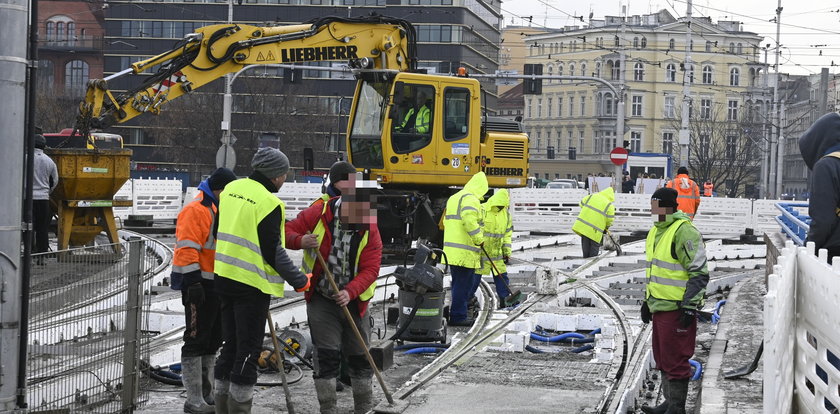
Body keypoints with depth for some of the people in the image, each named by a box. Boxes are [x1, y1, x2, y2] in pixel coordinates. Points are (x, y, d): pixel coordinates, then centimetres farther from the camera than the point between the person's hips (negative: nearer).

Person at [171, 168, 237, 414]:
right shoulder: (196, 210, -14)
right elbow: (187, 250, -21)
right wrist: (193, 283, -26)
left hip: (219, 285, 10)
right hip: (199, 285, -10)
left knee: (212, 341, 15)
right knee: (197, 341, -7)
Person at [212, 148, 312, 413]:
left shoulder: (231, 189, 6)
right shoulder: (269, 203, -18)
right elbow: (273, 252, -17)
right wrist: (300, 281, -7)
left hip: (224, 278, 8)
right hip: (252, 282, -8)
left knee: (230, 345, 17)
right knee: (249, 350, 0)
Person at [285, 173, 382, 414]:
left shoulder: (369, 229, -10)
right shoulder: (317, 214, -13)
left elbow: (370, 270, -14)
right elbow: (288, 232, -6)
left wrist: (350, 292, -30)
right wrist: (301, 241, -29)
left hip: (353, 301, 2)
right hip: (320, 299, -2)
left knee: (359, 354, 12)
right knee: (326, 354, -7)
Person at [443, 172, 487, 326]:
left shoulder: (453, 198, 21)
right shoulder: (471, 199, -11)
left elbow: (446, 221, 24)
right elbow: (469, 219, -26)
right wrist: (479, 239, -16)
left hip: (451, 249, 10)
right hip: (465, 252, -10)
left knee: (459, 283, 16)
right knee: (463, 283, -5)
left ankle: (457, 314, 21)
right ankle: (458, 316, -4)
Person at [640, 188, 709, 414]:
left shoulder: (684, 231, -16)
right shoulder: (656, 231, 15)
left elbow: (699, 273, -17)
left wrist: (689, 306, -20)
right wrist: (647, 300, 25)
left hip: (677, 308, -10)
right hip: (659, 307, 10)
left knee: (675, 360, -4)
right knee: (662, 358, 16)